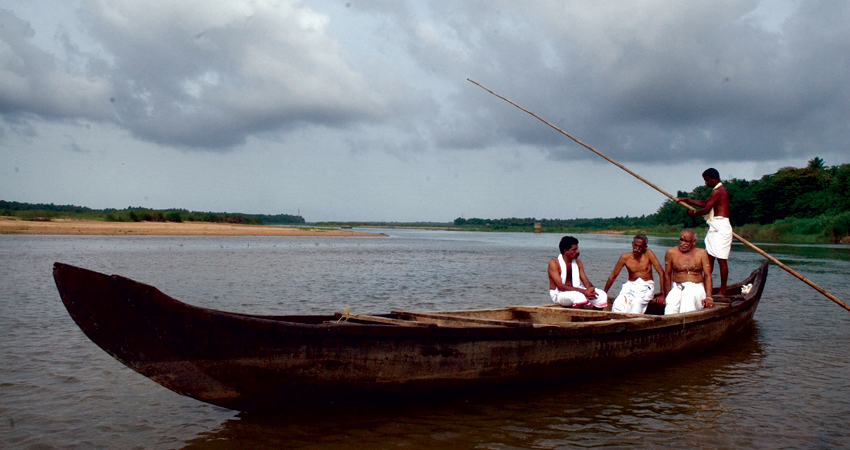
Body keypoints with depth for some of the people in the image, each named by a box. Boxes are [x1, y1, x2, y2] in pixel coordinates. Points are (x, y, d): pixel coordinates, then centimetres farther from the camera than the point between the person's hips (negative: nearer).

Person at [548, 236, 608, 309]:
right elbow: (560, 286, -21)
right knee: (579, 296, -37)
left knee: (602, 295, -13)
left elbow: (586, 282, 4)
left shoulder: (578, 262, 10)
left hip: (576, 291, 7)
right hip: (559, 294, -7)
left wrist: (590, 290, -23)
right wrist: (583, 291, -29)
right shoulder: (554, 263, -11)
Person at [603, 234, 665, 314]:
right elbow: (613, 276, 4)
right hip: (631, 286, 2)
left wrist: (662, 295, -10)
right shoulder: (625, 257, -3)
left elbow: (661, 273, -6)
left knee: (637, 303, -29)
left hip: (646, 287, -1)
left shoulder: (648, 254, -6)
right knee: (618, 303, -25)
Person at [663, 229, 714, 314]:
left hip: (696, 288, -1)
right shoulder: (671, 253, 7)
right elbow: (667, 275, 12)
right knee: (671, 302, -33)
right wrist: (668, 295, 6)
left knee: (688, 299, -36)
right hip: (677, 288, 1)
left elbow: (707, 275, 3)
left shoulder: (701, 253, 8)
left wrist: (709, 297, -10)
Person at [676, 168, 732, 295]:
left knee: (721, 259, -6)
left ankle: (723, 290, -3)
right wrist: (686, 200, 26)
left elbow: (706, 209, -18)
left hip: (720, 227, -10)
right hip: (716, 228, 10)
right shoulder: (721, 190, 19)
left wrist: (694, 212, 0)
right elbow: (704, 203, 27)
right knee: (709, 258, 10)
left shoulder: (717, 191, -13)